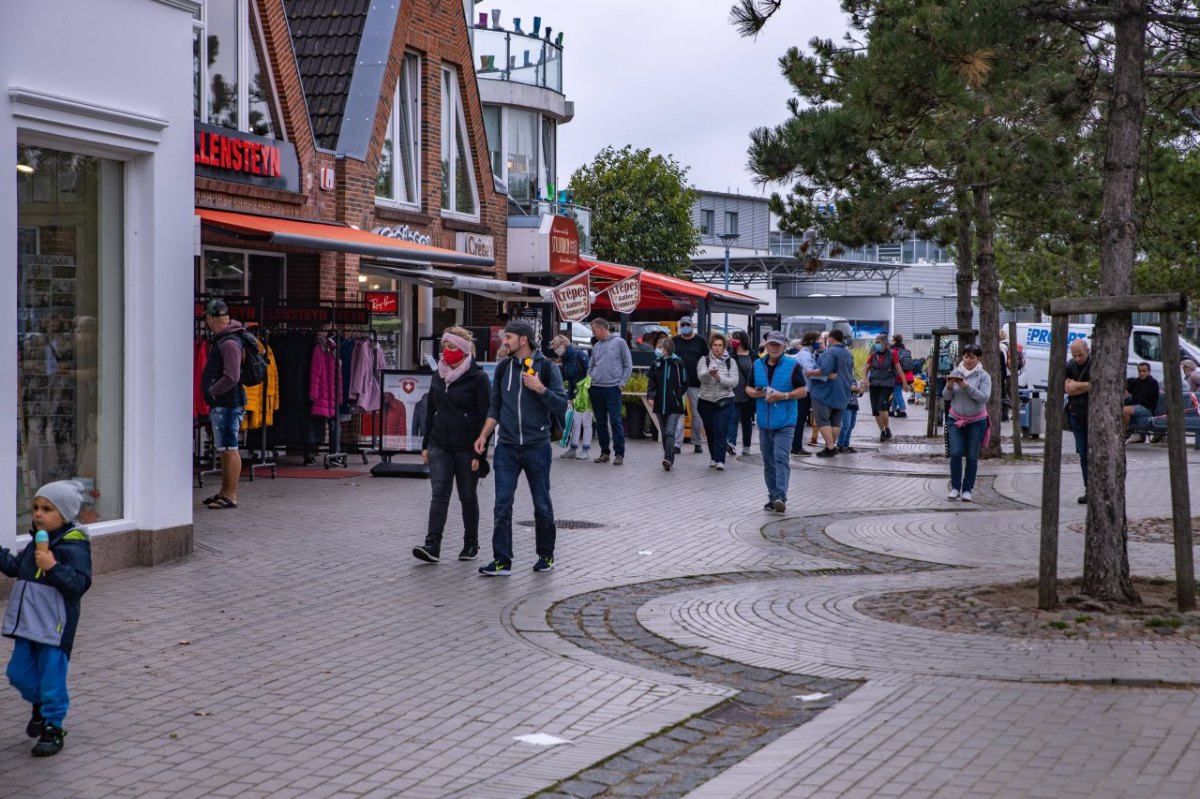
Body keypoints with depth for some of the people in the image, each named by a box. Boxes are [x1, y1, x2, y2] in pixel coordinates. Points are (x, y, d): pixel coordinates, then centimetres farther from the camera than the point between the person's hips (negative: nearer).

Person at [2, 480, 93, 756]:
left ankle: (53, 728, 15)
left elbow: (80, 584, -24)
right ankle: (40, 704, 41)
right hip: (28, 620, 8)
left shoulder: (74, 547, -16)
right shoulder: (36, 542, 10)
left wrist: (53, 567, -32)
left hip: (55, 624, -8)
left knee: (51, 676, 1)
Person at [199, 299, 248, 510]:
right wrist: (211, 392, 12)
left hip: (228, 404, -10)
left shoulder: (229, 343, -17)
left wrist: (211, 392, -12)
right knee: (223, 450, 16)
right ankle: (225, 492, 24)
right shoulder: (221, 339, 14)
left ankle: (230, 496, -4)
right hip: (220, 404, 10)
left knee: (229, 449, -6)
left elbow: (231, 378, -23)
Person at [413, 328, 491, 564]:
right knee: (439, 494, -6)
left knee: (467, 497, 7)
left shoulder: (478, 378, -8)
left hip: (466, 447, -4)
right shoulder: (438, 376, 11)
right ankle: (432, 546, -13)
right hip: (440, 445, 4)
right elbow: (430, 410, 18)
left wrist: (479, 453, -13)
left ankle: (471, 544, 20)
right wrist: (425, 444, 13)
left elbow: (485, 416, -9)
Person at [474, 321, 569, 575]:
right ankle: (502, 561, -2)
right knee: (502, 505, -4)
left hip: (537, 447, -3)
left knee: (542, 505, 8)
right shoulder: (503, 368, 9)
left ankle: (546, 556, 23)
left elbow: (561, 406, -6)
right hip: (506, 447, 3)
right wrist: (484, 435, 6)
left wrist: (540, 388, -18)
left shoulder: (546, 367, -3)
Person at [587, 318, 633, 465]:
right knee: (600, 422, 8)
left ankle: (619, 454, -3)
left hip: (612, 388, -5)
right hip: (596, 388, 5)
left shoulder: (619, 342, -1)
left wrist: (622, 383, -7)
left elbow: (628, 365, 0)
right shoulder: (596, 346, 13)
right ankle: (604, 452, 16)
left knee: (615, 421, -8)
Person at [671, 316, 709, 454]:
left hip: (696, 384, 0)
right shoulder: (674, 341, 9)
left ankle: (697, 442, 17)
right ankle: (677, 444, -7)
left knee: (696, 414, 7)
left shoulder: (700, 341, 6)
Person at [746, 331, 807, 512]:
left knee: (781, 458, -15)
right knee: (768, 461, 9)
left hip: (785, 422, -5)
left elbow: (803, 390, -1)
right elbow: (749, 388, 17)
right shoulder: (757, 365, 10)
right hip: (764, 421, 5)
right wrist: (757, 393, -6)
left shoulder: (792, 365, -2)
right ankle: (772, 497, 18)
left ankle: (781, 496, -21)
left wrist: (784, 396, -16)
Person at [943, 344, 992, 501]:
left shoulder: (983, 376, -4)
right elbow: (946, 397, 4)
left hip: (977, 421, -1)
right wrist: (949, 386, -16)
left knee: (972, 456, 0)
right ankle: (955, 487, 3)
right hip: (956, 419, 2)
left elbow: (984, 397, -16)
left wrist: (966, 386, -24)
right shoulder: (955, 373, 3)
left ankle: (967, 489, 8)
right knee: (955, 453, -9)